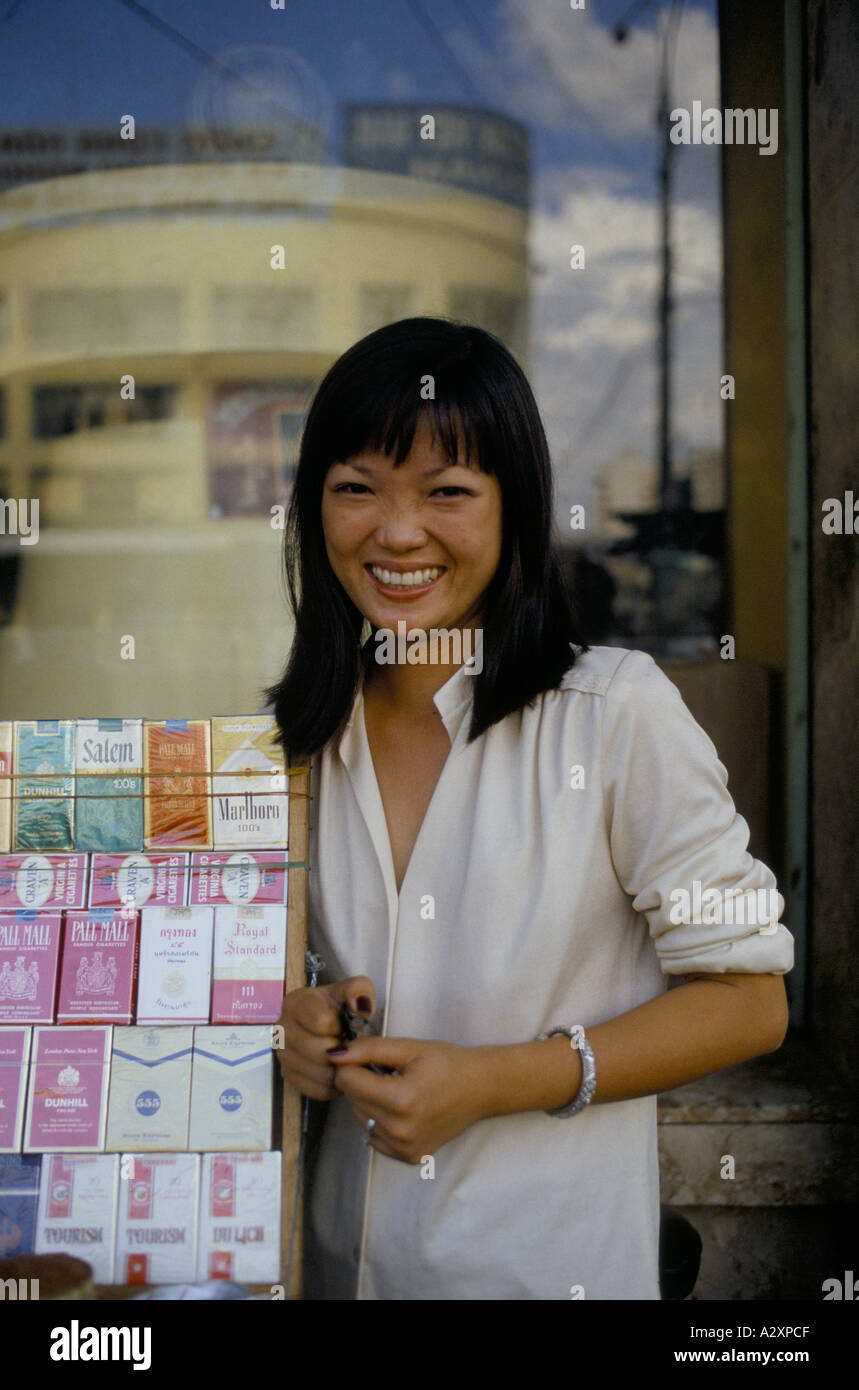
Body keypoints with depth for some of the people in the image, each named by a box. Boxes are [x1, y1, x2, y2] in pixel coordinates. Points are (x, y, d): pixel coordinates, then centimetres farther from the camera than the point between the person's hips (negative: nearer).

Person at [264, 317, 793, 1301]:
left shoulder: (620, 711, -18)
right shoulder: (302, 730, -3)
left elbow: (747, 1001, -14)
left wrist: (492, 1082, -21)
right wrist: (294, 1020, -10)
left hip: (551, 1259, -4)